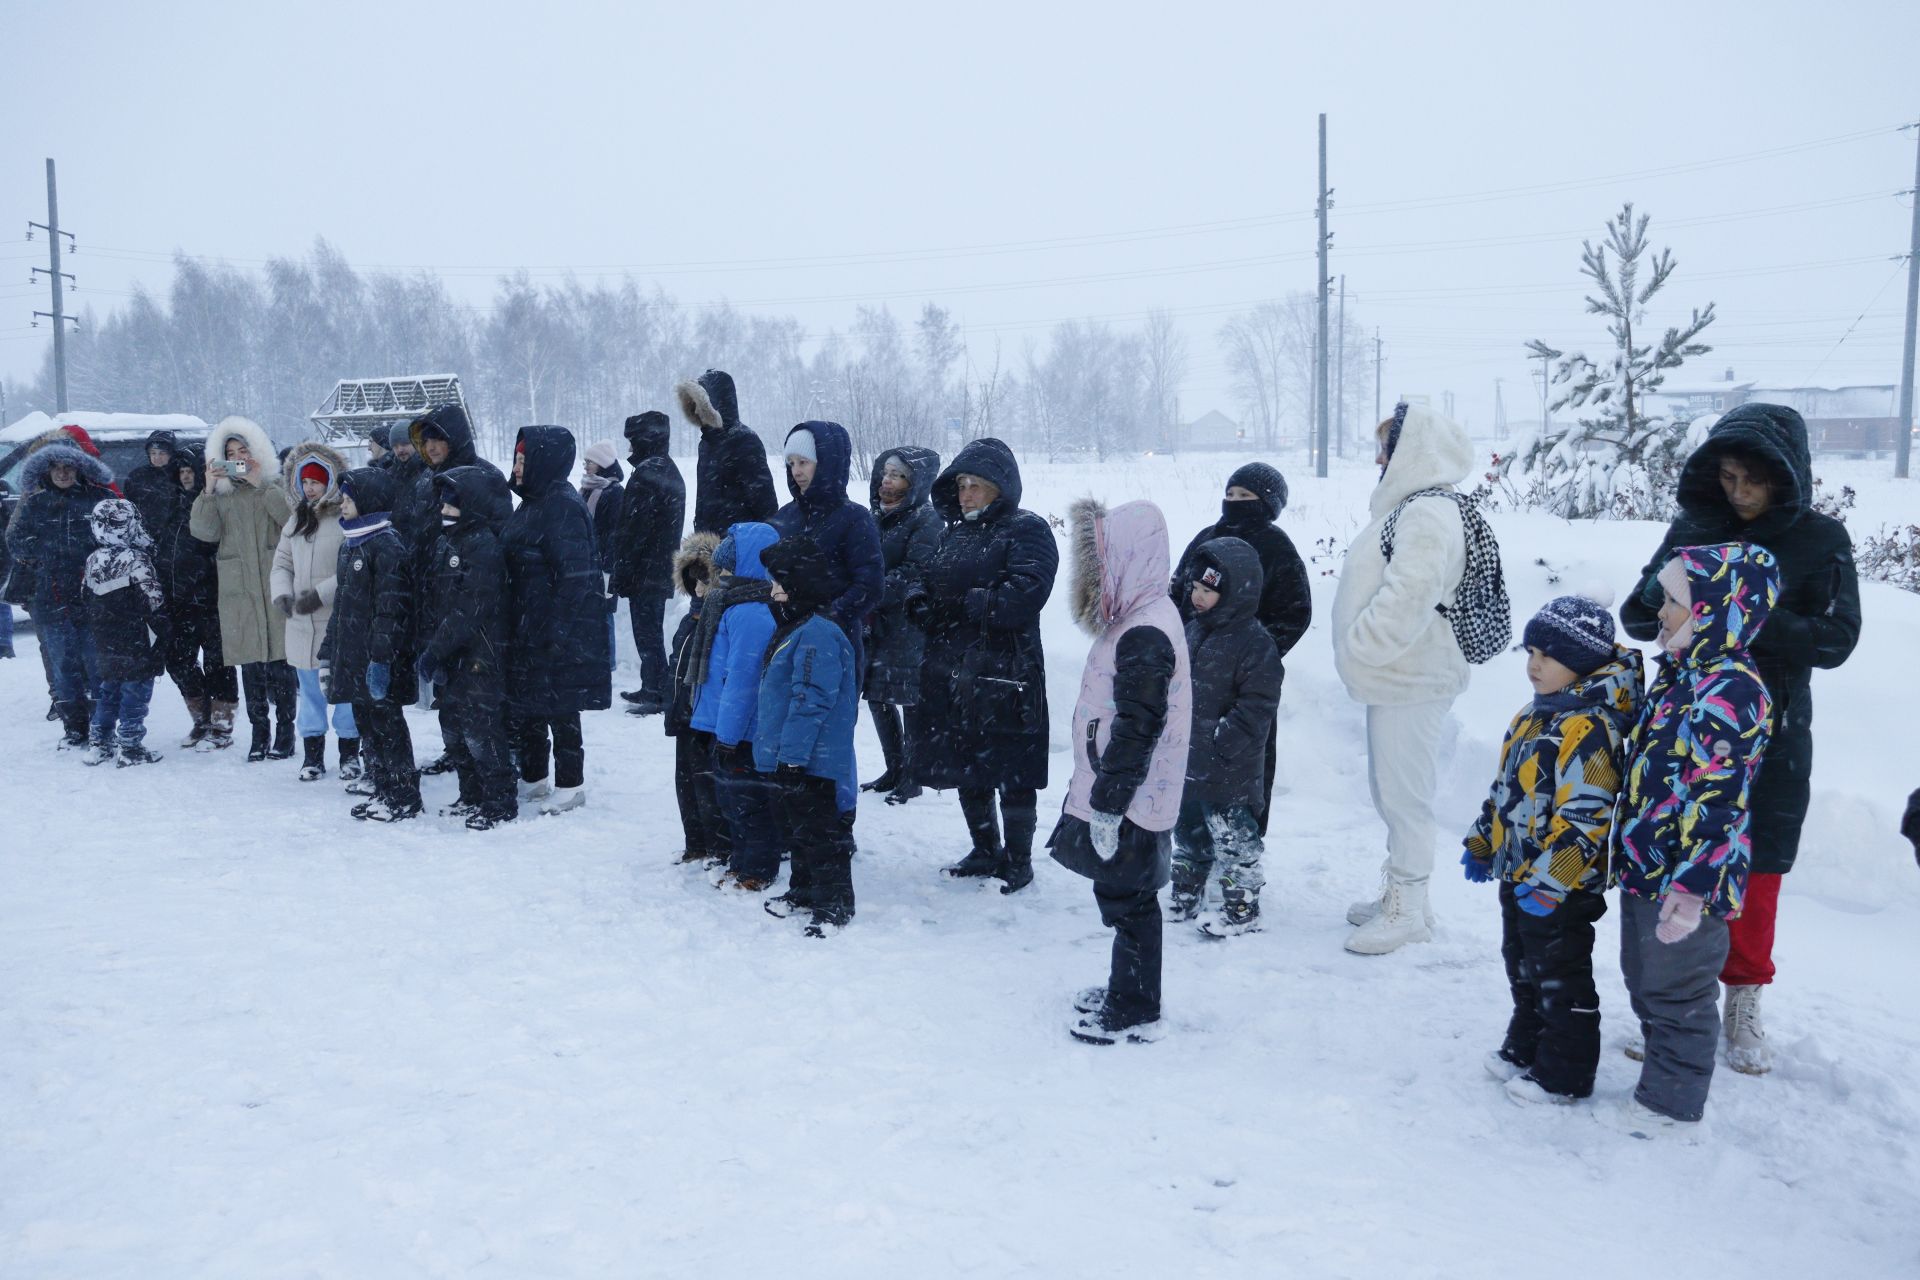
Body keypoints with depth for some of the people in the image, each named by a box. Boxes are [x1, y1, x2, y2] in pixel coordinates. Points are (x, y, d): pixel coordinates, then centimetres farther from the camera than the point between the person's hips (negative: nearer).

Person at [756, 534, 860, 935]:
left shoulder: (817, 635, -21)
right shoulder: (792, 628, 13)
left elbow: (811, 701, -25)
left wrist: (792, 754, -24)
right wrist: (774, 749, 24)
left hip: (814, 762, -11)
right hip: (789, 757, 11)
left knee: (819, 831, -2)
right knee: (796, 825, 20)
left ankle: (834, 905, 8)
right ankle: (804, 890, 35)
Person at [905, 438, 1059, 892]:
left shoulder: (1026, 530, -7)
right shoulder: (953, 533, 17)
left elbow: (1025, 594, -21)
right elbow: (924, 581, 16)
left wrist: (961, 605, -18)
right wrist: (919, 600, -8)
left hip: (1005, 674, -7)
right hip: (950, 671, 8)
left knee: (1012, 773, 2)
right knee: (966, 767, 17)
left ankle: (1018, 861, 17)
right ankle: (986, 850, 34)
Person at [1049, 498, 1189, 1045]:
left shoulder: (1144, 635, -23)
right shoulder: (1137, 619, 11)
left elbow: (1137, 729, -26)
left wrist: (1107, 804, -22)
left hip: (1129, 804, -10)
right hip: (1116, 796, 10)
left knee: (1127, 899, 2)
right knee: (1121, 894, 19)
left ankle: (1134, 1014, 15)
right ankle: (1127, 990, 34)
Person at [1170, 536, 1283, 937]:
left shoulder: (1255, 643, -16)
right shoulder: (1194, 630, 9)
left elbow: (1256, 706, -19)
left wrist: (1223, 741, -21)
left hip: (1228, 769, -8)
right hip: (1187, 761, 8)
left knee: (1232, 837, 2)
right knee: (1188, 829, 20)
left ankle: (1242, 908, 15)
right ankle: (1185, 893, 35)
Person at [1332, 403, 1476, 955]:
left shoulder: (1428, 514, -18)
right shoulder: (1412, 506, 16)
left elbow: (1409, 596, -31)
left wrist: (1360, 647, -21)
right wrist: (1363, 657, 16)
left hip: (1410, 682, -11)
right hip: (1398, 677, 11)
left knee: (1404, 795, -1)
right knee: (1393, 791, 19)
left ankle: (1407, 912, 10)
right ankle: (1399, 895, 33)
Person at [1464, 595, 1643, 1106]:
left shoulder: (1588, 728, -25)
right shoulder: (1534, 715, 7)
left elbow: (1585, 817, -28)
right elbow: (1505, 790, 17)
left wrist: (1548, 881, -27)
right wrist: (1482, 844, 20)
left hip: (1561, 887, -10)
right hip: (1518, 874, 10)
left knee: (1561, 979, 6)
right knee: (1523, 968, 23)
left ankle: (1564, 1074, 20)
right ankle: (1526, 1048, 39)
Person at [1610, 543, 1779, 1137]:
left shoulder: (1731, 690, -23)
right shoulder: (1680, 673, 9)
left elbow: (1716, 798, -26)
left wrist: (1692, 885, -27)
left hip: (1687, 883, -10)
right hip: (1646, 868, 10)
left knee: (1675, 992, 7)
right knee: (1644, 982, 22)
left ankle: (1671, 1103, 23)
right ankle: (1660, 1080, 39)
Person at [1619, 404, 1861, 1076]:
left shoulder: (1820, 539, -4)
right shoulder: (1692, 529, 1)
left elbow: (1835, 638, -11)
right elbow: (1636, 616, 2)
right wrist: (1661, 595, -21)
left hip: (1771, 736, -1)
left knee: (1754, 873, 6)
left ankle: (1743, 1005, 25)